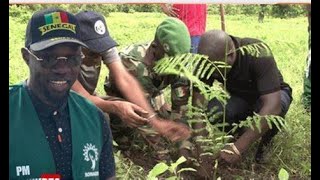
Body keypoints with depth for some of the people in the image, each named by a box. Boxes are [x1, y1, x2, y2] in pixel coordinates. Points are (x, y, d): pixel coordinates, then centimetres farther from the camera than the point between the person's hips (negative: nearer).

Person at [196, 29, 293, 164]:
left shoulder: (258, 53, -36)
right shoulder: (208, 60, -23)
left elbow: (273, 105, -43)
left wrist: (237, 148, -47)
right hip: (239, 98, 3)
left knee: (275, 108, -38)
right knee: (211, 111, -28)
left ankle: (266, 141, -5)